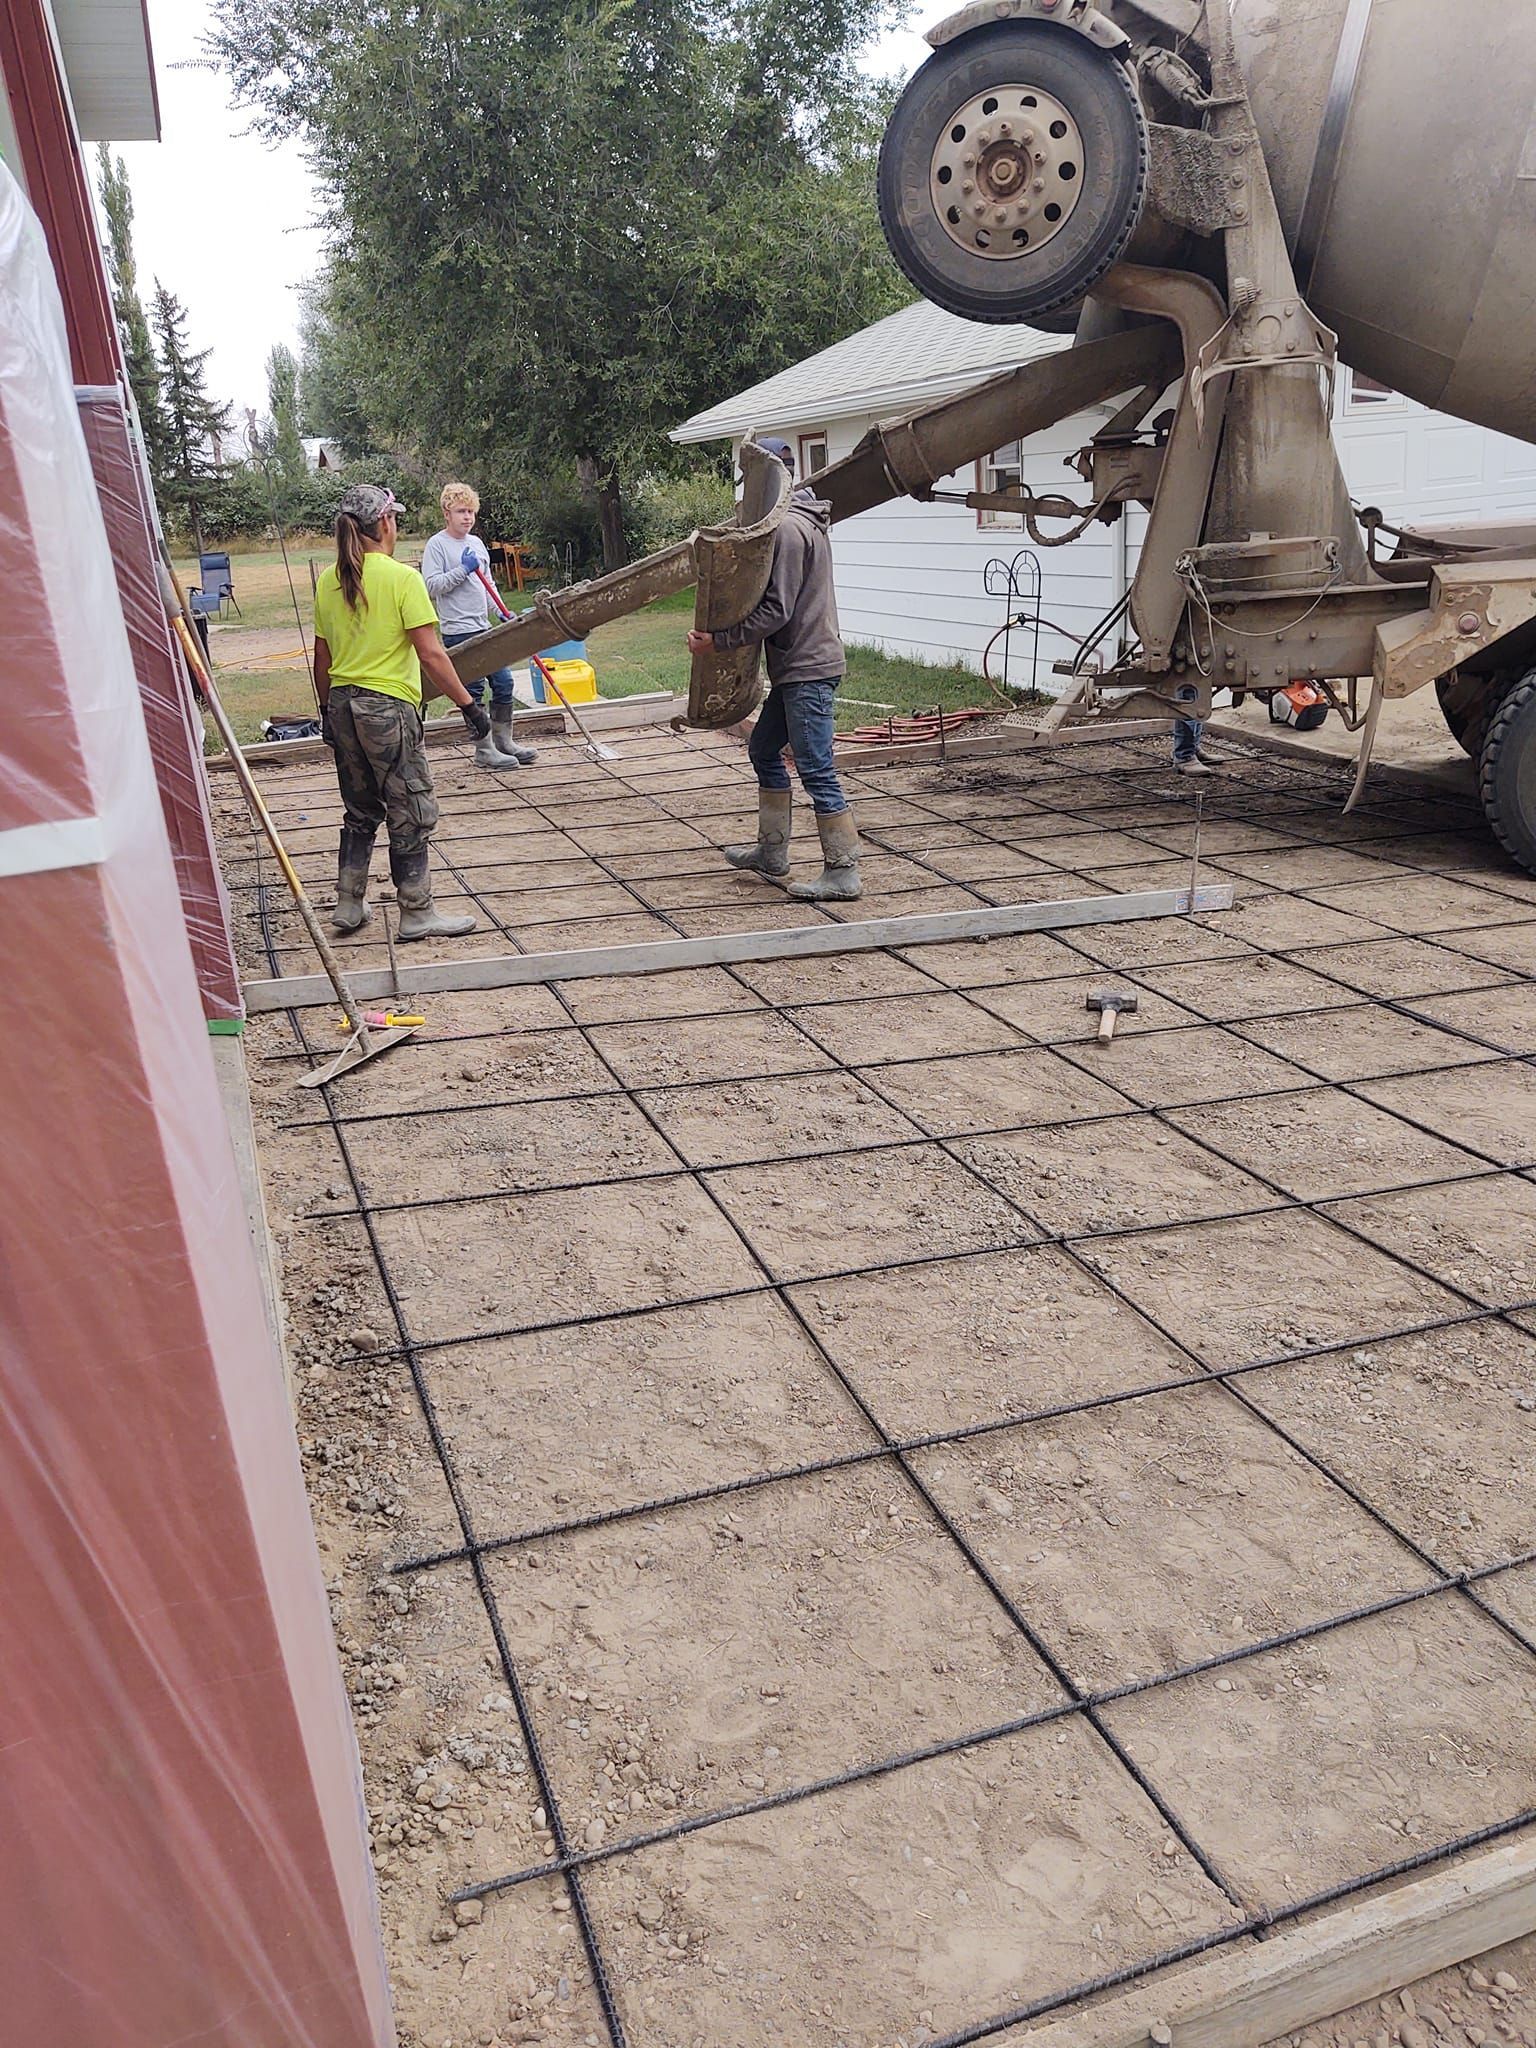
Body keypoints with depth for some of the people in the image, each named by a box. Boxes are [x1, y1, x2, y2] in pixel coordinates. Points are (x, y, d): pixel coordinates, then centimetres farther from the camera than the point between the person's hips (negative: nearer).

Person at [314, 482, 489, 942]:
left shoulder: (329, 581, 7)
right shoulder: (401, 578, -11)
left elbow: (322, 658, 12)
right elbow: (430, 654, -15)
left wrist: (327, 710, 23)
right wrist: (468, 704, -10)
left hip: (342, 704, 7)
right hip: (387, 706, -7)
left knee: (361, 811, 19)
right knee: (411, 813, 2)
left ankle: (349, 905, 24)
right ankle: (416, 914, 7)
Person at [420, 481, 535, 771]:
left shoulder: (476, 542, 15)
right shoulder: (437, 545, -7)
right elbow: (431, 586, -15)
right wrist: (463, 569, -19)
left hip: (484, 627, 8)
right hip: (458, 631, -8)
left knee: (503, 683, 8)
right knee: (474, 691, -4)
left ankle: (503, 742, 20)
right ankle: (484, 749, 4)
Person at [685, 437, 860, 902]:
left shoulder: (788, 528, -17)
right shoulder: (801, 520, 17)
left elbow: (776, 610, -22)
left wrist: (718, 641, -17)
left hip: (808, 668, -11)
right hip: (795, 666, 11)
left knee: (816, 770, -8)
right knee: (764, 750, 20)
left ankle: (843, 874, -4)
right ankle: (771, 850, 29)